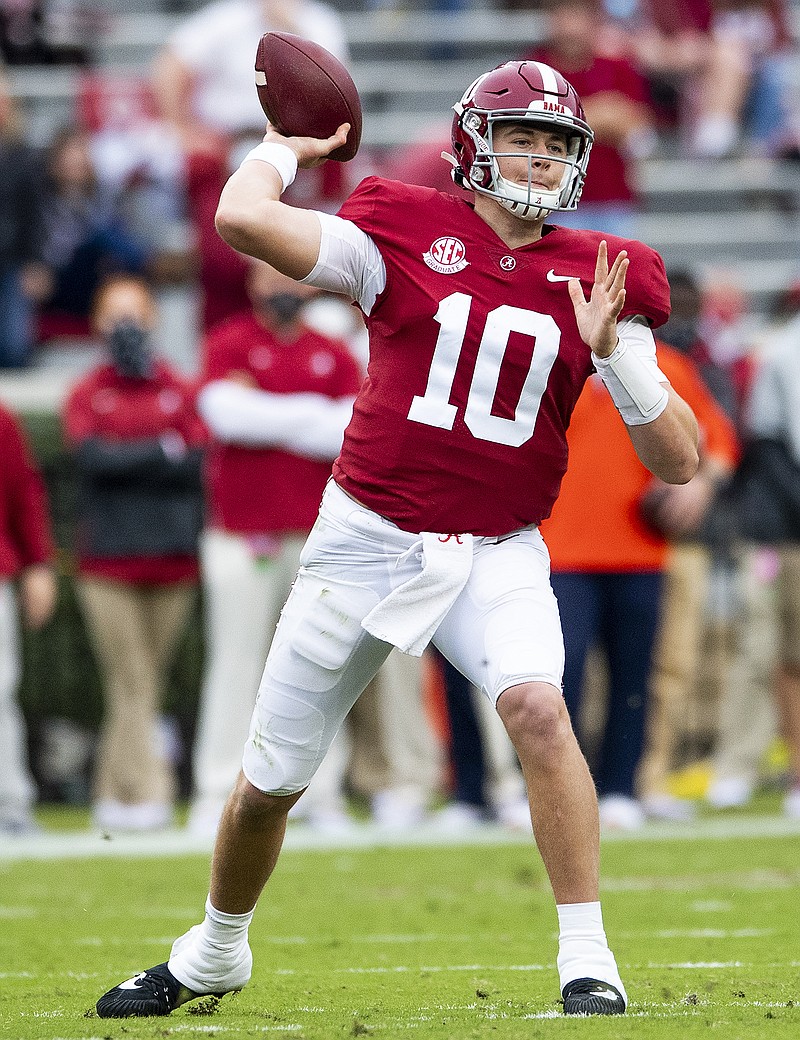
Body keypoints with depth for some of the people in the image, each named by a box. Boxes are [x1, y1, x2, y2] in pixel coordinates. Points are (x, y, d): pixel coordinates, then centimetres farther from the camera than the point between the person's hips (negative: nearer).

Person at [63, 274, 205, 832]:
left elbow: (198, 464, -4)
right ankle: (144, 793, -7)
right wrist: (162, 452, -9)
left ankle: (115, 796, 12)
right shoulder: (87, 395, 7)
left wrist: (126, 461, -11)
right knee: (131, 684, -7)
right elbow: (93, 457, -10)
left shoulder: (183, 392, 9)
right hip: (109, 559, -2)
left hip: (172, 559, 2)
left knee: (147, 685, 5)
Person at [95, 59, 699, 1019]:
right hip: (367, 538, 0)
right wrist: (287, 145, 0)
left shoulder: (596, 280, -1)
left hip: (498, 554, 0)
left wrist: (612, 352, -18)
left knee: (536, 705, -29)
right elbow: (242, 218, -18)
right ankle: (213, 955, 37)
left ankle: (588, 962, -21)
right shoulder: (406, 233, -6)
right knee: (269, 781, 9)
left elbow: (678, 461, -4)